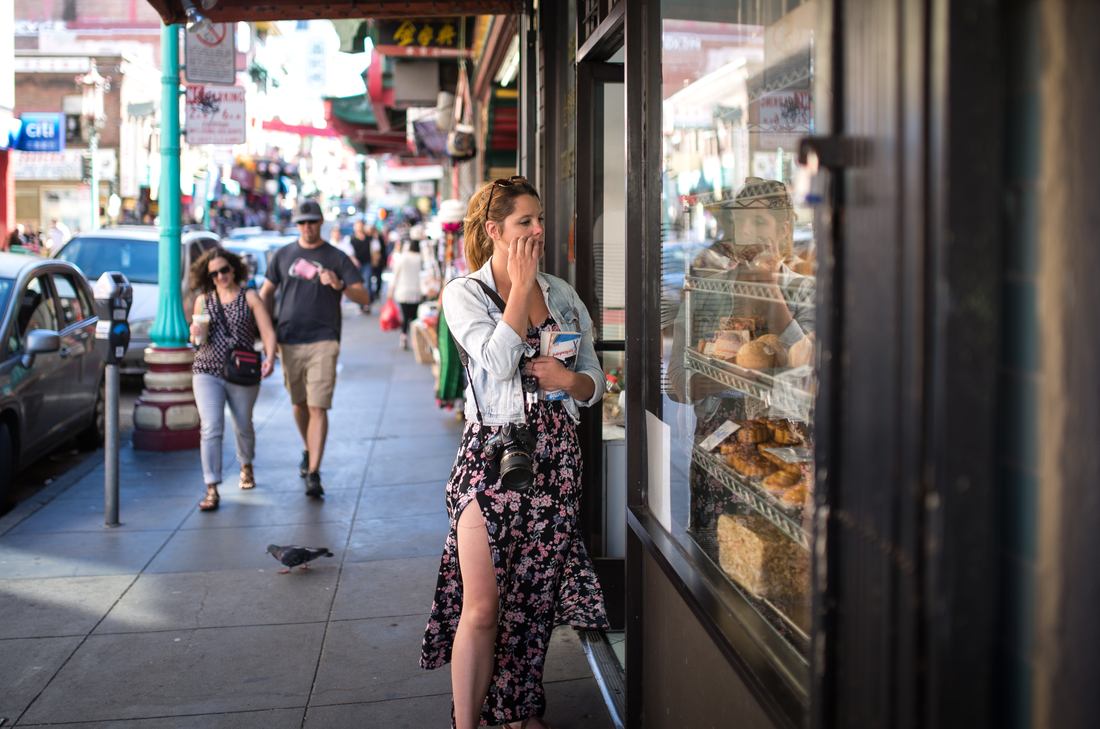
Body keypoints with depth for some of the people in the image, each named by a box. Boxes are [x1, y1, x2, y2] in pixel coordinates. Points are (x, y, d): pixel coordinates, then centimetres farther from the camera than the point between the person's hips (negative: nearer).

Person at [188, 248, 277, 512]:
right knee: (211, 429, -12)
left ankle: (246, 466, 47)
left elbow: (267, 332, -6)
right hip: (207, 372, 1)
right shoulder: (203, 300, 8)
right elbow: (198, 340, 13)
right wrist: (196, 334, -12)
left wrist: (269, 357, -23)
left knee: (243, 427, 16)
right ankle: (212, 490, -12)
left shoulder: (249, 298, 1)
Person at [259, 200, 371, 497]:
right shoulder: (283, 255, 11)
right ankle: (308, 451, 40)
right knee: (299, 403, 15)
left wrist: (339, 285, -23)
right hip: (289, 342, 3)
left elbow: (364, 297, -4)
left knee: (318, 407, -11)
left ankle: (314, 474, -13)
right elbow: (266, 293, 16)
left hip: (323, 341, -3)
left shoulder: (336, 258, 2)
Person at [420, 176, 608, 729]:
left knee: (534, 597, 11)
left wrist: (570, 379, -8)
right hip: (493, 453, -4)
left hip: (555, 456, 4)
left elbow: (595, 381, 15)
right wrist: (521, 284, -10)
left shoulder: (562, 293, 12)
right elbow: (499, 360, -18)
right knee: (481, 607, -5)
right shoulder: (464, 293, -1)